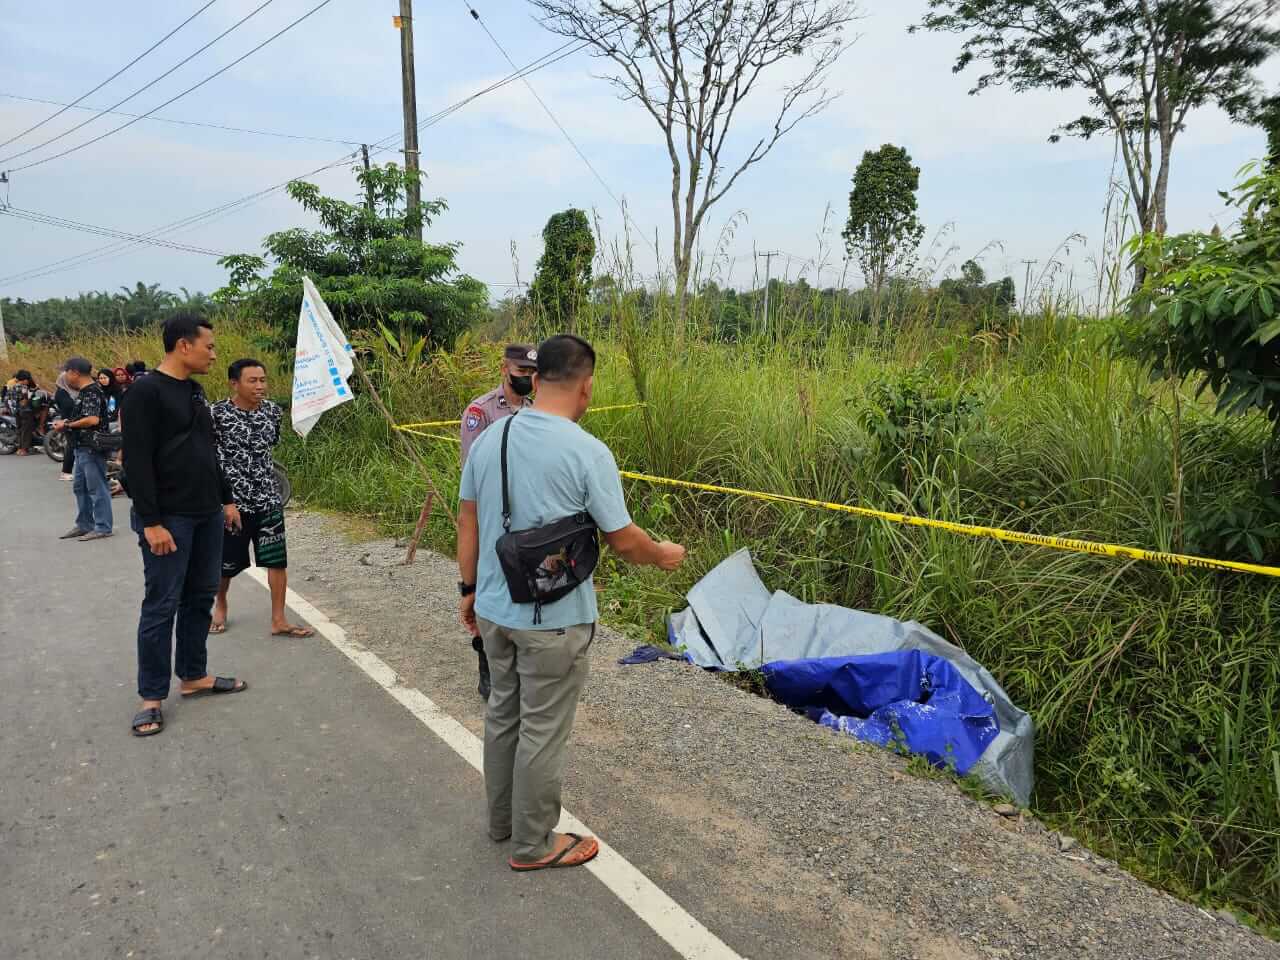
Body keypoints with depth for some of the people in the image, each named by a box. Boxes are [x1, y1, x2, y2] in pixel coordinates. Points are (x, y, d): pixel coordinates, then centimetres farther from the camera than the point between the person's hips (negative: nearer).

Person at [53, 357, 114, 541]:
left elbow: (92, 419, -28)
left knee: (96, 488, -4)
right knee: (79, 486, 16)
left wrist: (66, 425, -18)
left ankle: (103, 528, 2)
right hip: (82, 448, 11)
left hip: (91, 448, -11)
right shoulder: (84, 392, 15)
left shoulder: (91, 393, -17)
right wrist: (66, 422, 6)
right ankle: (84, 525, 25)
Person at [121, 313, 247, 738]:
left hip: (206, 515, 8)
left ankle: (194, 676, 26)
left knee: (201, 598, 14)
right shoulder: (145, 393, -13)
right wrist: (151, 522, -20)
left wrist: (226, 499, 20)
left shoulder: (194, 391, 13)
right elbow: (137, 463, -17)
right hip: (168, 520, -8)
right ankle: (152, 697, 8)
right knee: (161, 606, -1)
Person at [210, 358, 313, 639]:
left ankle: (278, 621, 9)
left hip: (268, 498, 4)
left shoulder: (271, 409, 2)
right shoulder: (217, 413, -12)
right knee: (226, 563, 12)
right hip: (231, 499, -3)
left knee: (277, 560, 1)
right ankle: (220, 605, 40)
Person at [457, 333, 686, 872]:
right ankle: (533, 845, 24)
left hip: (494, 609, 7)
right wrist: (664, 556, 6)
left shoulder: (489, 439, -1)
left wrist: (469, 590, 17)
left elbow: (467, 522, 6)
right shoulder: (587, 453, -19)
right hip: (553, 620, -6)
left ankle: (503, 819, 40)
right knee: (542, 731, 8)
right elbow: (623, 542, -14)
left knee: (503, 714, 22)